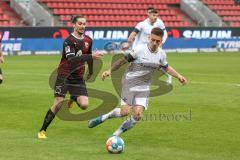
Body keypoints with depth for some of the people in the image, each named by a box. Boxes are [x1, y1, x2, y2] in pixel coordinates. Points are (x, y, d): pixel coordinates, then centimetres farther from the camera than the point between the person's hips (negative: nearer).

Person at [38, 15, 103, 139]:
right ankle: (42, 130, 4)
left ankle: (73, 98, 25)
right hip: (64, 76, -5)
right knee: (58, 104, -10)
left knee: (84, 105, -12)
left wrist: (90, 72, 31)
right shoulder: (69, 40, -14)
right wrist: (91, 56, -35)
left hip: (78, 77, 5)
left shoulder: (88, 40, 5)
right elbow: (71, 59, -27)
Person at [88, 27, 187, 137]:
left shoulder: (161, 54, 1)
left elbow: (166, 67, 21)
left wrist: (178, 76, 15)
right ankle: (103, 117, 10)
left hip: (143, 88, 4)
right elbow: (123, 60, -11)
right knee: (125, 112, -16)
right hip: (129, 84, -4)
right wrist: (110, 71, -20)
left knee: (137, 115, -11)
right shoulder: (140, 50, -15)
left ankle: (117, 133, 8)